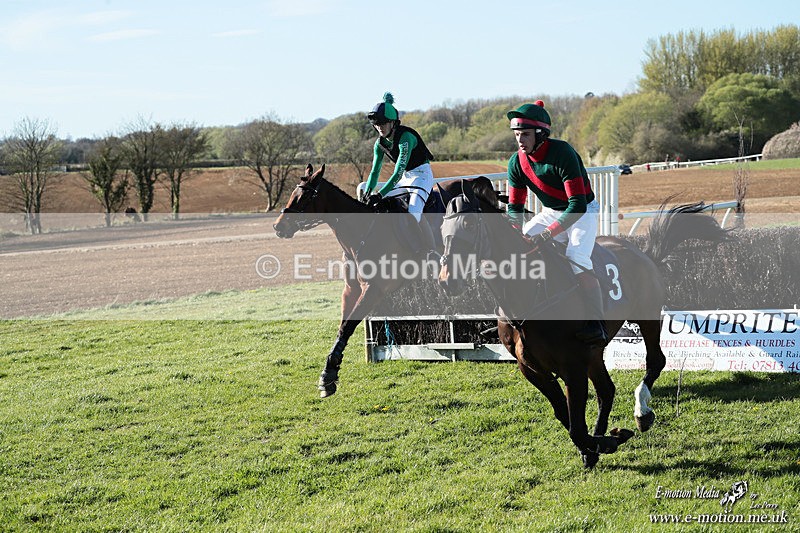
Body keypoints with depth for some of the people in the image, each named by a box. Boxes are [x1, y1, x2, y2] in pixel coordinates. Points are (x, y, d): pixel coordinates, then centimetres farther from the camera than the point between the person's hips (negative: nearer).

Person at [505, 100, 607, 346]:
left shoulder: (562, 153, -29)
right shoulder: (517, 162, -10)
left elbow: (577, 205, -33)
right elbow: (515, 207, -1)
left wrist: (547, 234, -40)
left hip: (582, 212, -7)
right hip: (550, 213, 7)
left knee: (576, 257, -30)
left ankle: (596, 324, -31)